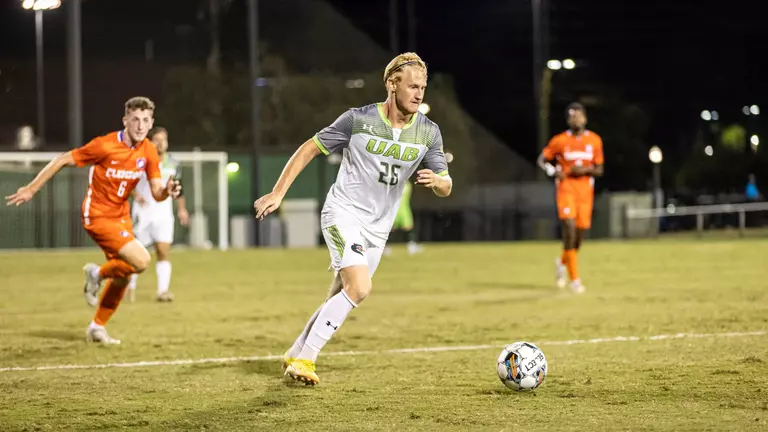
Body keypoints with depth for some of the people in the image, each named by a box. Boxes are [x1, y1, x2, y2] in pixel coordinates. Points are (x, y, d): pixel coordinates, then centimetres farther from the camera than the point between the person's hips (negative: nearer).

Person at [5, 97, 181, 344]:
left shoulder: (149, 151, -5)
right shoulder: (105, 146, -22)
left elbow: (157, 193, -4)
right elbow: (62, 161, -13)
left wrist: (168, 191, -29)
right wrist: (31, 189, -10)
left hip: (121, 216, 7)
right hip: (98, 217, -7)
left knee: (123, 274, 14)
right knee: (141, 261, -21)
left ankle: (97, 327, 32)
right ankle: (98, 273, 6)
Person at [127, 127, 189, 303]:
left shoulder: (173, 165, 4)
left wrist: (182, 209, 3)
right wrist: (136, 195, -19)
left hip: (163, 214, 2)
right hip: (142, 213, -2)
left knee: (163, 251, -13)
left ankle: (163, 290, -16)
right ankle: (131, 287, 24)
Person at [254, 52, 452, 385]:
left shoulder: (428, 133, 0)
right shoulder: (358, 120, -11)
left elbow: (445, 187, 4)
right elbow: (309, 148, -3)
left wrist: (435, 180, -21)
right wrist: (277, 193, -8)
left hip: (377, 229, 5)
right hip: (343, 214, -5)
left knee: (340, 300, 9)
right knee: (360, 288, -24)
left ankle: (294, 356, 29)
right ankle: (305, 360, -15)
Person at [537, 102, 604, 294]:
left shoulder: (595, 140, 6)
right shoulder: (559, 141, -1)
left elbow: (599, 170, 9)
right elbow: (542, 160, 8)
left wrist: (585, 170, -11)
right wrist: (553, 172, -11)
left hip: (585, 191, 3)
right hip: (566, 189, -3)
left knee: (579, 233, 5)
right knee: (570, 228, -19)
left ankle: (562, 262, 39)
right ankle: (574, 278, -15)